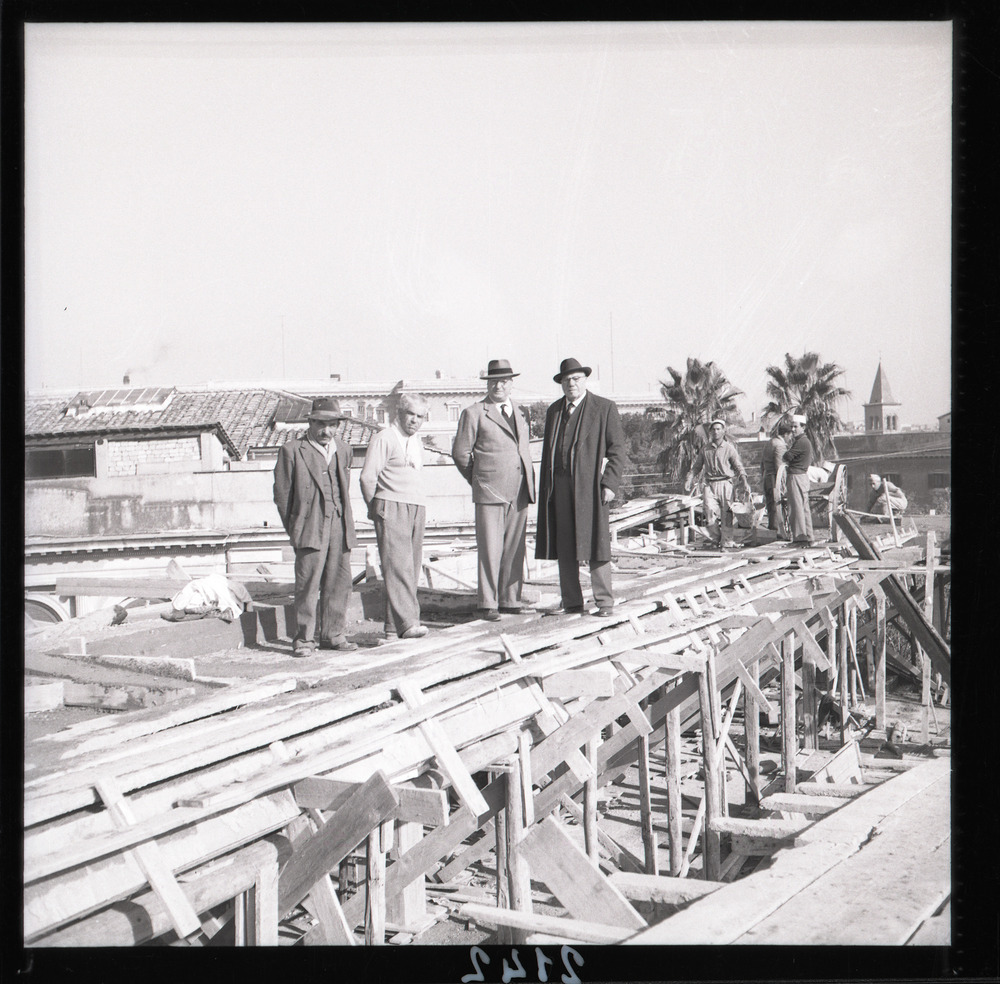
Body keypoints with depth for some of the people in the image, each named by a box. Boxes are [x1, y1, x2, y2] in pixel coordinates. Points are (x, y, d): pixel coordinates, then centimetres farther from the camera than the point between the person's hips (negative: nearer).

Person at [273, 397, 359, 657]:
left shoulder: (343, 450, 16)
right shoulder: (291, 450, 1)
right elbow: (282, 493, 2)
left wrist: (345, 522, 15)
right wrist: (293, 529, 1)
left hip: (339, 527, 5)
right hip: (310, 528, -5)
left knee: (339, 583, 5)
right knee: (307, 584, -7)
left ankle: (332, 635, 15)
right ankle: (304, 639, 0)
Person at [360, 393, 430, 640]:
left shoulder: (417, 443, 21)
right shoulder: (384, 439, -4)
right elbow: (367, 477, -7)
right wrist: (376, 509, 2)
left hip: (417, 509, 8)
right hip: (391, 508, -8)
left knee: (412, 567, 4)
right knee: (398, 566, -14)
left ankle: (393, 622, 10)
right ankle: (407, 623, -22)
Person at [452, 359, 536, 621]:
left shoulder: (521, 414, 18)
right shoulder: (474, 413, 1)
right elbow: (460, 453, 2)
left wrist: (529, 484, 16)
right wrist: (479, 480, 8)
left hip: (520, 492, 5)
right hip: (490, 492, -5)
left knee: (515, 550, 6)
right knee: (490, 550, -4)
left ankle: (510, 600, 14)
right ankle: (488, 604, 2)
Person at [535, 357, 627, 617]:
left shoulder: (604, 408, 1)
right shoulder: (554, 410, 16)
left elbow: (617, 449, -2)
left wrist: (610, 483, -12)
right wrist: (545, 488, 12)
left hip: (591, 485, -5)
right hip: (560, 485, 5)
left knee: (595, 543, -6)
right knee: (564, 546, 6)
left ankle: (604, 602, 1)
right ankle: (571, 601, 14)